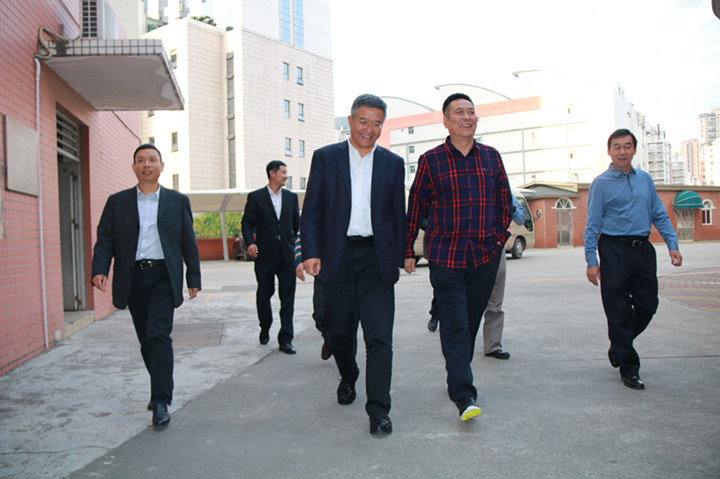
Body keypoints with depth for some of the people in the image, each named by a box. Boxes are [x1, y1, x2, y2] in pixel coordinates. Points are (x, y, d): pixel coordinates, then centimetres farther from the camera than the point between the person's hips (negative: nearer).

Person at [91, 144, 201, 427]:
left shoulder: (177, 201, 8)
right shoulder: (117, 202, 10)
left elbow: (188, 242, 7)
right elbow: (105, 239, 5)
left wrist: (193, 278, 4)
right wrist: (99, 270, -12)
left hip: (163, 276, -2)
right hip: (133, 278, 3)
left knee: (159, 335, -14)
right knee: (146, 340, 10)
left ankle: (161, 402, -10)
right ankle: (161, 390, 28)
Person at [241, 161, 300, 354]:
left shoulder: (291, 197, 12)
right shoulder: (255, 197, 3)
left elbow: (297, 224, 15)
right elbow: (247, 223, 0)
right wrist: (250, 242, -17)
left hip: (287, 256, 2)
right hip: (265, 256, -2)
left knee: (288, 298, -2)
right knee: (264, 295, 10)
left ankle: (285, 340, 2)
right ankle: (265, 329, 34)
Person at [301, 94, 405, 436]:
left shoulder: (392, 163, 9)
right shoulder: (325, 158, 5)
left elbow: (398, 216, 10)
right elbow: (311, 211, 2)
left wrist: (398, 259, 7)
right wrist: (310, 252, -8)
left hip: (376, 258, 0)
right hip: (336, 257, 1)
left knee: (379, 336, -6)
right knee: (340, 330, 14)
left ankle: (378, 410, 2)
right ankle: (348, 378, 42)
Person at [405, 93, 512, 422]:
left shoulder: (491, 157, 9)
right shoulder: (431, 160, 0)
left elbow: (504, 200, 19)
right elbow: (415, 206, 4)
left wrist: (501, 236, 14)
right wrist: (408, 250, 4)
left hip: (486, 255, 4)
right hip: (446, 255, -3)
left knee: (471, 321, 11)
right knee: (455, 325, -7)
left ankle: (457, 379, 28)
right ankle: (464, 395, -6)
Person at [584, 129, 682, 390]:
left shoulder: (645, 179, 12)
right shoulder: (601, 183, -3)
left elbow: (659, 214, 14)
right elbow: (593, 224, -5)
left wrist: (672, 244, 3)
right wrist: (591, 261, -10)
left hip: (643, 249, 5)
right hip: (615, 250, -5)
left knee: (648, 306, 9)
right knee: (619, 311, 1)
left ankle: (619, 347, 33)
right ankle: (628, 368, 12)